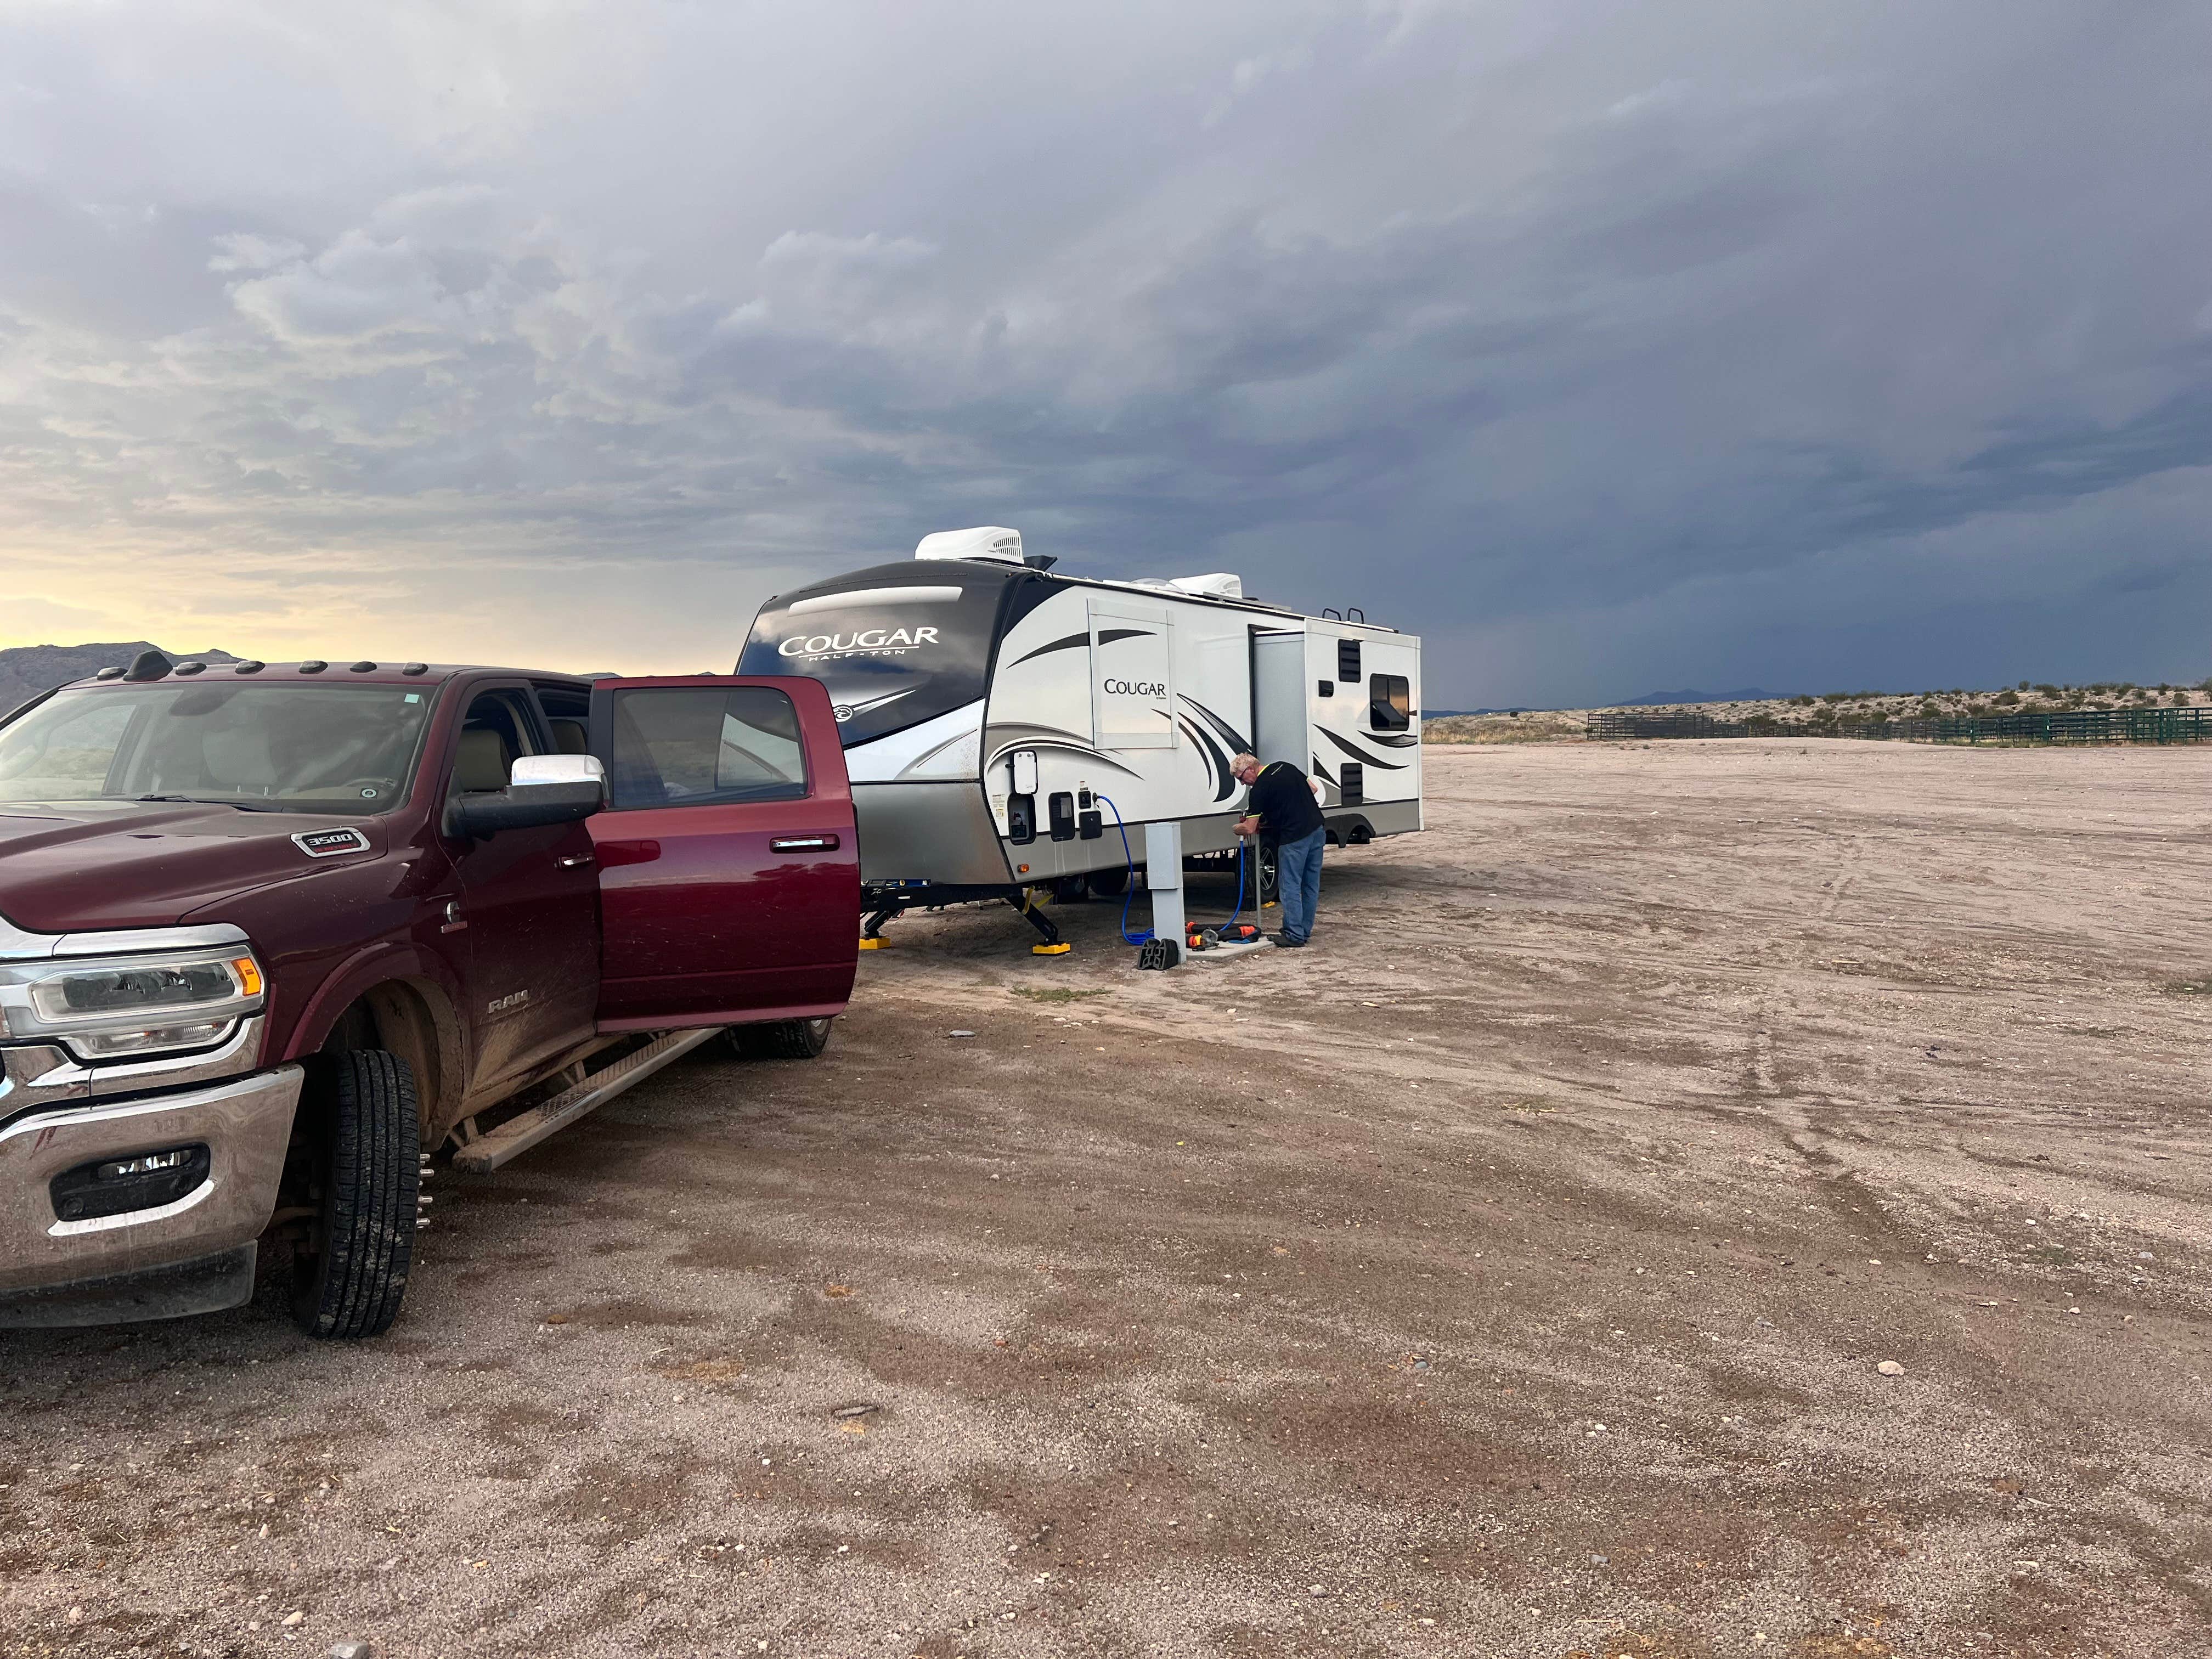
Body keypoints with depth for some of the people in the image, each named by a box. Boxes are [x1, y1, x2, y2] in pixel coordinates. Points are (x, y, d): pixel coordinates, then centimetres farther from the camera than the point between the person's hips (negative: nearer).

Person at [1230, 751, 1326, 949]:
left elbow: (1249, 829, -9)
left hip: (1294, 838, -8)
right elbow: (1313, 788, 20)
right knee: (1311, 885, 13)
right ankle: (1305, 930, 21)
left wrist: (1236, 828, 12)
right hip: (1317, 830, 8)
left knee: (1290, 887, 0)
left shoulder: (1259, 789, -10)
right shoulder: (1285, 767, 11)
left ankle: (1294, 936, 0)